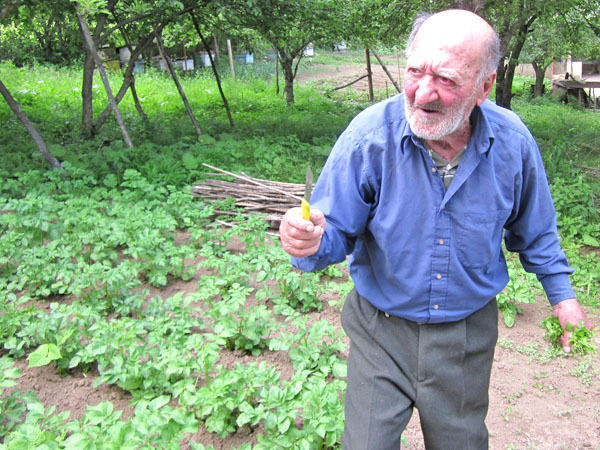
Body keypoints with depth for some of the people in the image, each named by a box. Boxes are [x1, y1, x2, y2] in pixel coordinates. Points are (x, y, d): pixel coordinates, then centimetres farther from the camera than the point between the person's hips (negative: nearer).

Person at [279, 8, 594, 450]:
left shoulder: (513, 142, -14)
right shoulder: (368, 136, -22)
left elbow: (533, 229, 6)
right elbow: (336, 233, -15)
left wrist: (563, 295, 9)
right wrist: (311, 242, -38)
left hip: (468, 334, 2)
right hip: (381, 331, -2)